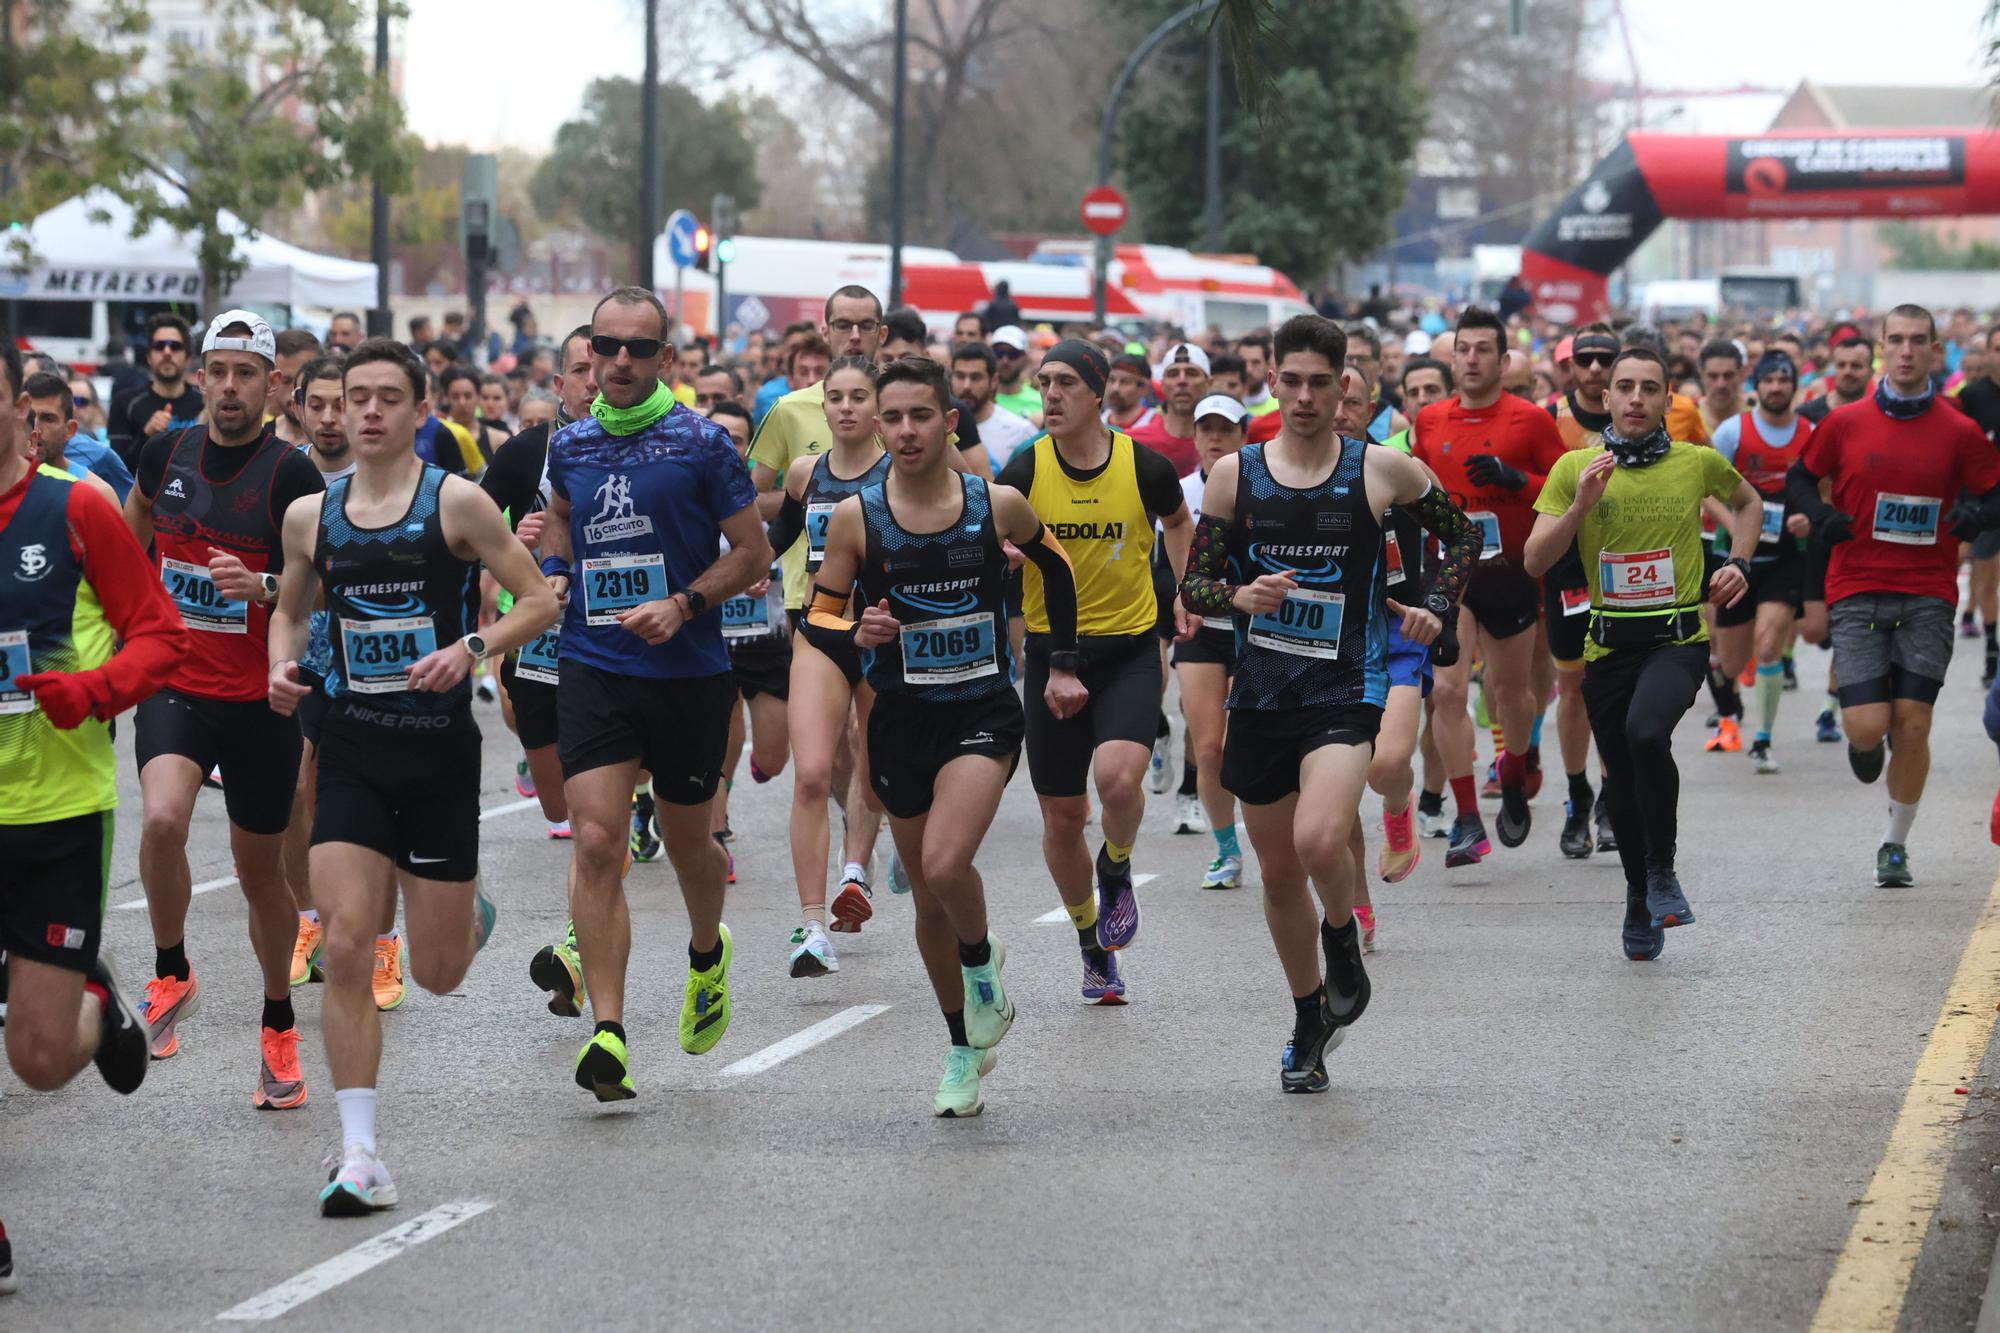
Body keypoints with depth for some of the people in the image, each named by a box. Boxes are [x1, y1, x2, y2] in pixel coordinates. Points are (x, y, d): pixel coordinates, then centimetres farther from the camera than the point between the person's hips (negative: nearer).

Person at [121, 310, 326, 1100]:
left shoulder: (291, 475, -11)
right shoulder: (165, 454, 1)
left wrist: (263, 587, -29)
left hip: (260, 699, -2)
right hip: (175, 686, 2)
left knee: (261, 870, 10)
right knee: (162, 818, -26)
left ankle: (279, 1027, 31)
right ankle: (171, 974, -3)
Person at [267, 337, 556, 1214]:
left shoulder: (457, 502, -7)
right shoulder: (310, 515, 4)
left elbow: (539, 602, -4)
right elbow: (290, 609, 20)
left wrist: (472, 647, -21)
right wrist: (283, 666, -1)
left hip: (440, 747, -2)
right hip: (351, 747, 2)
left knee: (436, 975, 5)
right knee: (345, 948, -12)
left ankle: (472, 920, 45)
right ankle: (360, 1159, -7)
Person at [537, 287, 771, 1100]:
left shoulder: (700, 444, -6)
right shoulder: (569, 446, 5)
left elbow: (752, 554, -2)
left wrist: (684, 604, -15)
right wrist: (553, 571, 5)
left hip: (688, 674, -2)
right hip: (593, 671, 2)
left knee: (686, 840, 14)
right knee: (597, 842, -12)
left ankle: (708, 956, 47)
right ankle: (607, 1034, -14)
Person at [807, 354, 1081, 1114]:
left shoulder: (997, 505, -5)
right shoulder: (855, 517, -5)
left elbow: (1056, 569, 15)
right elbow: (819, 615, 1)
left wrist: (1062, 666, 18)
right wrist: (857, 632, -21)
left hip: (984, 714, -2)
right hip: (901, 720, 2)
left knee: (945, 865, -24)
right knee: (929, 898, 11)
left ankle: (982, 962, 8)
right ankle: (965, 1047, 29)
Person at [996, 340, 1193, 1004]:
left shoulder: (1144, 467, -7)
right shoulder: (1025, 471, -7)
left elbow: (1178, 521, 15)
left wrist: (1181, 591, 9)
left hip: (1131, 648, -1)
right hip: (1051, 649, 2)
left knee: (1117, 775, -27)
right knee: (1061, 816, 7)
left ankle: (1116, 870, 8)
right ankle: (1092, 943, 30)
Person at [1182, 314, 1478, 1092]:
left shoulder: (1381, 471, -2)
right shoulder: (1235, 475, 2)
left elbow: (1462, 535, 14)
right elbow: (1193, 585, 4)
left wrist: (1435, 606, 0)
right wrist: (1238, 596, -17)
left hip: (1346, 686, -3)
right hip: (1260, 692, 3)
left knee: (1319, 840, -26)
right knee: (1279, 872, 11)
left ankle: (1343, 937, 8)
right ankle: (1310, 1022, 31)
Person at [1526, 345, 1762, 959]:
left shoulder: (1698, 462, 1)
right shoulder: (1575, 468, 0)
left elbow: (1746, 501, 24)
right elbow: (1535, 560, -5)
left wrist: (1738, 564, 9)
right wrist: (1580, 505, -18)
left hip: (1679, 638, -2)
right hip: (1608, 646, 2)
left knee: (1646, 732, -30)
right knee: (1620, 781, 10)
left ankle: (1662, 869, -11)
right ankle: (1639, 899, 32)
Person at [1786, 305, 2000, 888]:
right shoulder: (1845, 423, 1)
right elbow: (1799, 479, 12)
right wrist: (1820, 516, -8)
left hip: (1928, 594, 0)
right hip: (1857, 592, 0)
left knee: (1913, 724, -4)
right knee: (1867, 725, -10)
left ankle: (1895, 845, 13)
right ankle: (1863, 746, 29)